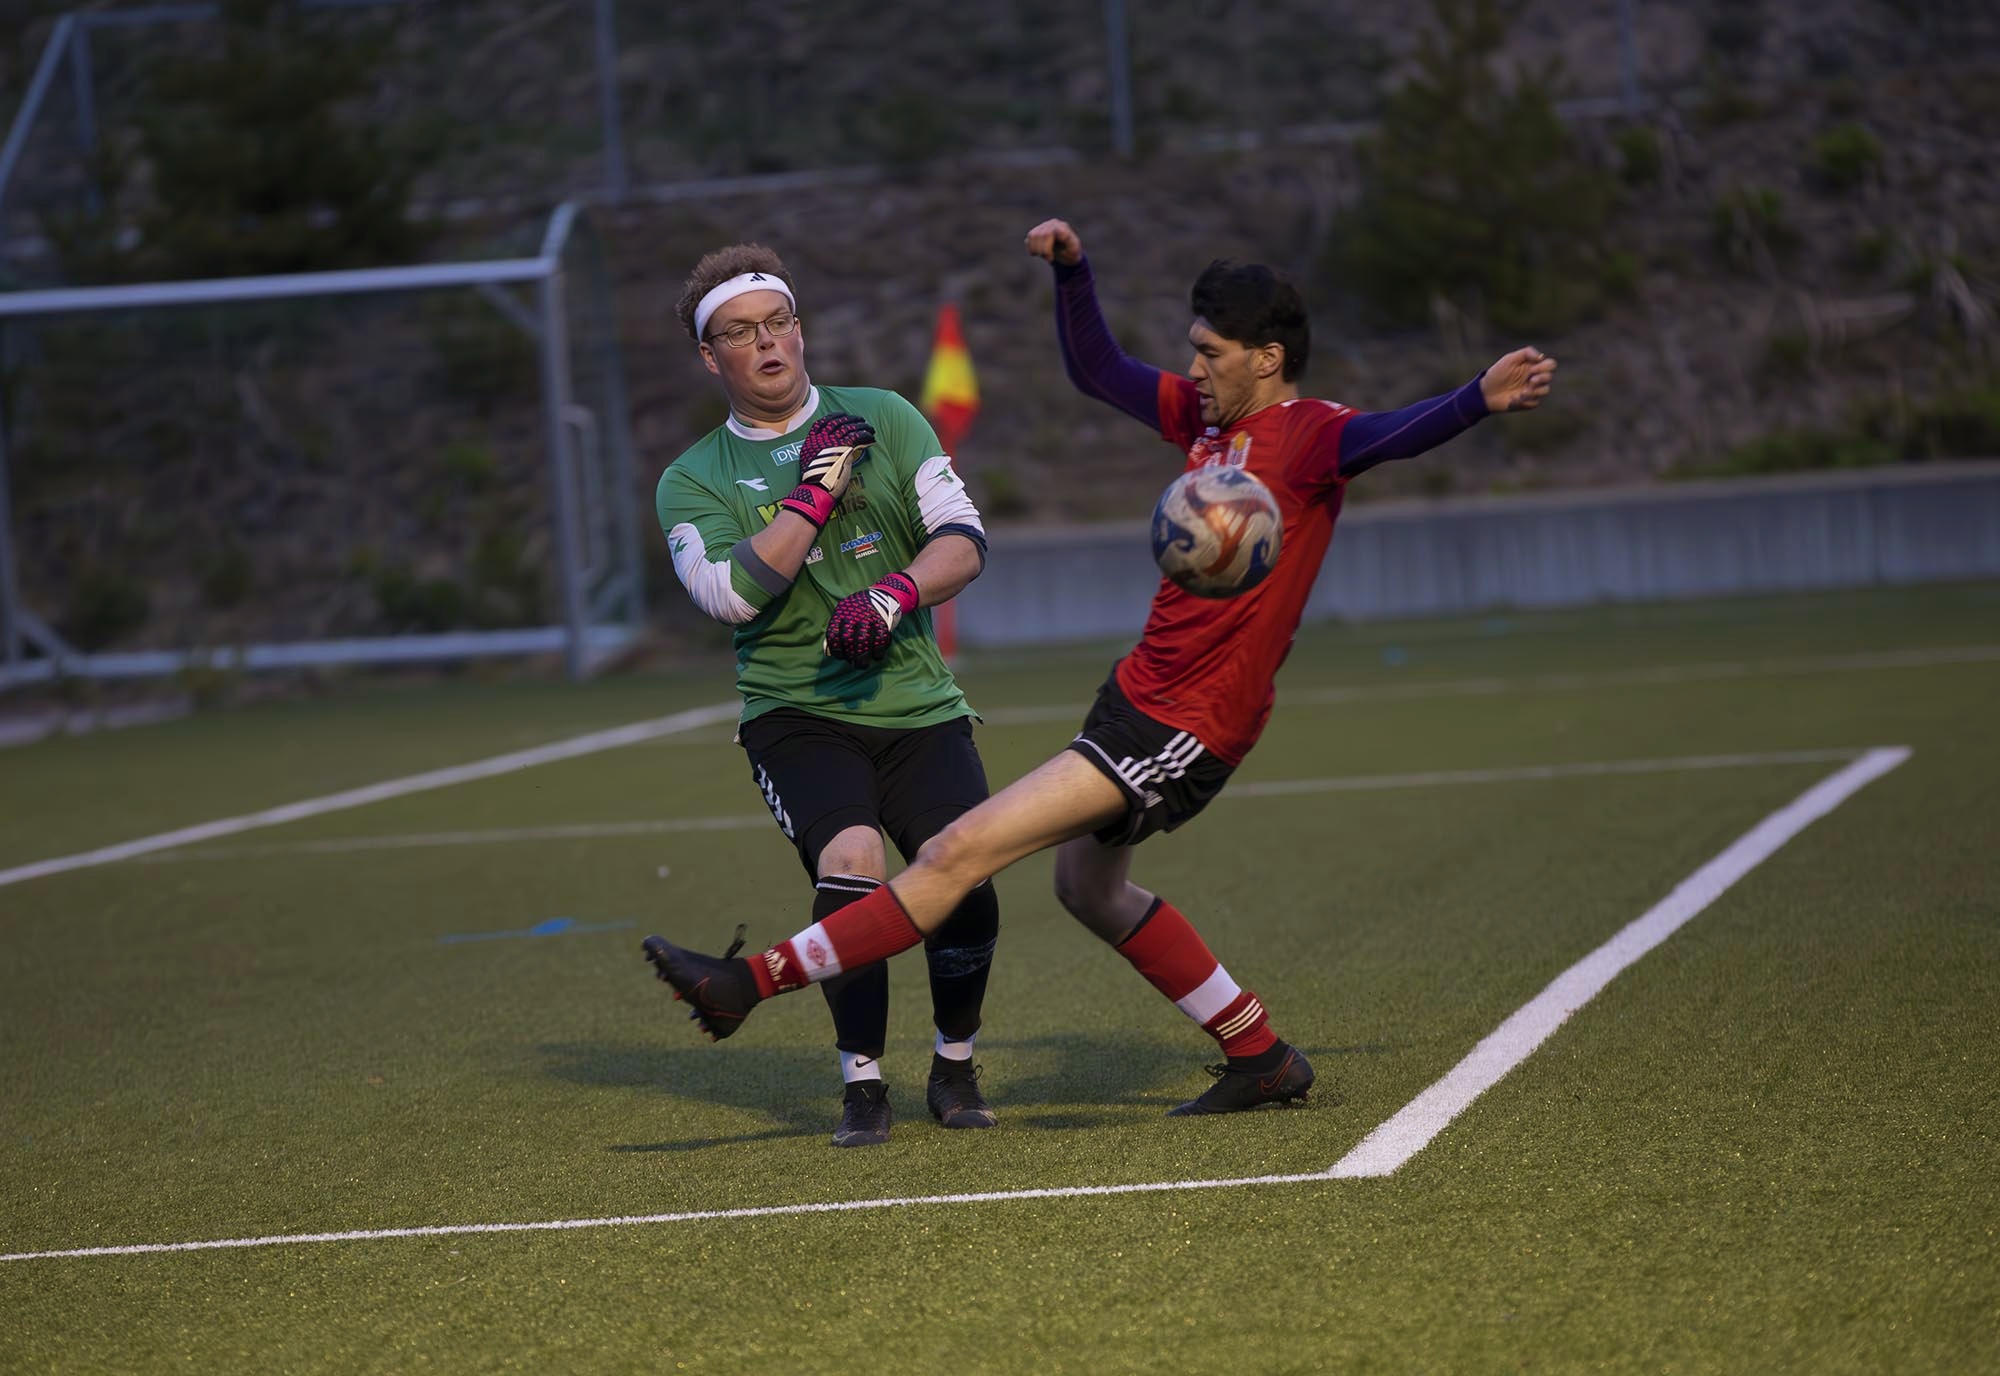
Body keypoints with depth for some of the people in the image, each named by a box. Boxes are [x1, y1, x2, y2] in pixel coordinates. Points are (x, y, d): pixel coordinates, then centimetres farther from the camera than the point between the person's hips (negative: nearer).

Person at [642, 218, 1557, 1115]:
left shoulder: (1306, 436, -15)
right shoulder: (1207, 416, 9)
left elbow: (1393, 434, -34)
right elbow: (1097, 372, 22)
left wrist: (1479, 401, -53)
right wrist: (1071, 270, 9)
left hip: (1185, 730, -10)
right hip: (1139, 695, 11)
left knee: (960, 852, -12)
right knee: (1088, 886, 29)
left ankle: (759, 980, -8)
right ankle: (1260, 1058, 34)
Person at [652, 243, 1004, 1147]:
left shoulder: (885, 419, 9)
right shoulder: (693, 482, 5)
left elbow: (964, 539, 1)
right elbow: (729, 594, -13)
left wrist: (894, 595, -18)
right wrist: (813, 493, -14)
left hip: (916, 704, 2)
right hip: (797, 712, -2)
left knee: (965, 876, -14)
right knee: (850, 861, -26)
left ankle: (955, 1070, 11)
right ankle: (861, 1085, -12)